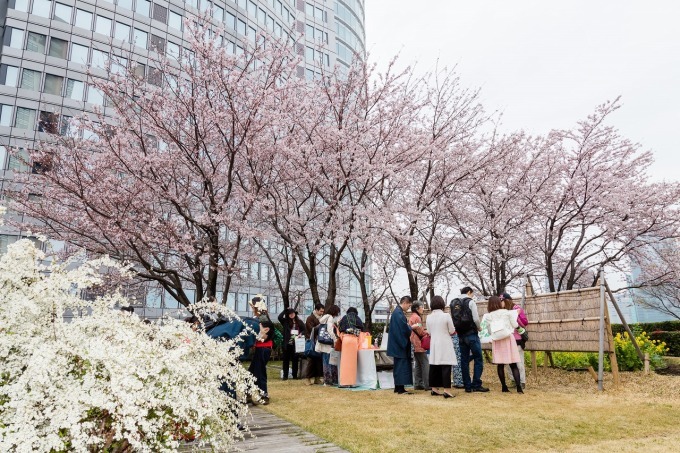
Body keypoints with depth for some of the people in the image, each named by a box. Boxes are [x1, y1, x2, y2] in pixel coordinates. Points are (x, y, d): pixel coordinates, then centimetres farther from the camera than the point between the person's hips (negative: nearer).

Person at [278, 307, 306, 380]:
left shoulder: (299, 322, 7)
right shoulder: (285, 321, 3)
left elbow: (304, 330, 7)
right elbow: (279, 317, -13)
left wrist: (301, 334, -12)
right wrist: (285, 310, -6)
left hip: (296, 344, 1)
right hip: (287, 344, -1)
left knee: (295, 360, 8)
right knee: (286, 359, 4)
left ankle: (295, 375, 17)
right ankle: (285, 375, 11)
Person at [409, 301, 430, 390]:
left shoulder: (411, 317, 16)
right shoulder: (417, 317, -13)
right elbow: (420, 331, -16)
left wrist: (425, 332, 12)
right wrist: (428, 333, 1)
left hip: (415, 345, 10)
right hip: (419, 344, -10)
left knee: (417, 364, 11)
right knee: (425, 364, -7)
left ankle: (418, 384, 13)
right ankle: (427, 385, -7)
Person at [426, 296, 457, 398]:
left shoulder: (429, 317, 0)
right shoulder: (446, 316, -12)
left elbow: (429, 332, 7)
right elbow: (452, 331, -6)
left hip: (434, 345, 5)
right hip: (445, 345, -5)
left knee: (434, 367, 10)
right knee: (446, 368, -3)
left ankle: (434, 389, 17)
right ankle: (446, 390, -6)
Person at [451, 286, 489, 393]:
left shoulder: (453, 303, 10)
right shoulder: (470, 302, -6)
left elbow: (453, 319, 4)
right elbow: (476, 319, -12)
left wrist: (458, 329, 12)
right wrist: (478, 328, 5)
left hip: (460, 335, 6)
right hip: (471, 334, -6)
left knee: (464, 360, 8)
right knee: (478, 359, 1)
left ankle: (467, 386, 11)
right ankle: (476, 385, -4)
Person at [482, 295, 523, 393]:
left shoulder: (488, 316, 0)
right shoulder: (507, 312, -3)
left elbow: (489, 331, 3)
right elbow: (515, 325, 2)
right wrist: (514, 316, 16)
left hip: (497, 341, 1)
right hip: (508, 339, -1)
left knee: (500, 365, 7)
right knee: (513, 365, 1)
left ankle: (504, 387, 9)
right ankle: (519, 387, -8)